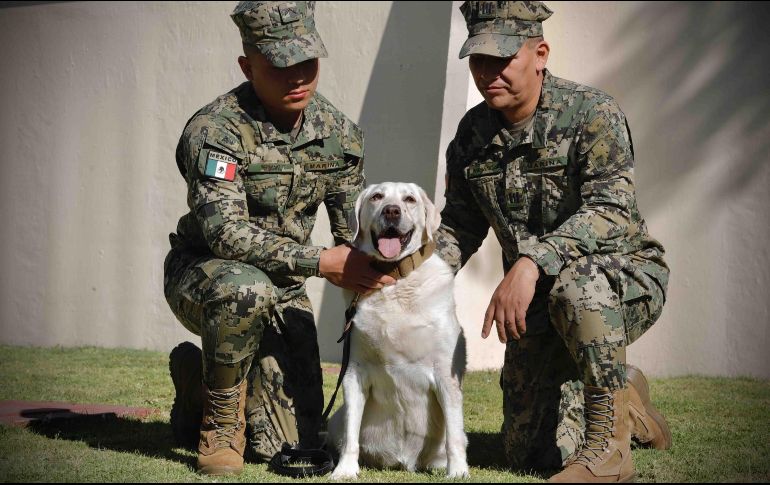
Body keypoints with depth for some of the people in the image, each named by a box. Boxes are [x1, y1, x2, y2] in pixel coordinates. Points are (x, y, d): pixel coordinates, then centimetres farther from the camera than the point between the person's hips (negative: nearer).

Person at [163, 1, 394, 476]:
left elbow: (356, 234, 4)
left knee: (290, 445, -1)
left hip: (284, 290, 5)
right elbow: (226, 232, -32)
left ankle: (200, 380, 29)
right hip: (202, 274, -5)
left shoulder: (338, 132, -5)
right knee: (246, 288, -42)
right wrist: (321, 262, -33)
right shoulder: (216, 129, -22)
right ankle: (219, 423, -17)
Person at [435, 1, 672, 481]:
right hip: (538, 303, 6)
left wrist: (532, 262, -44)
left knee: (575, 281, -41)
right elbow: (461, 225, 11)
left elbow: (612, 209, -31)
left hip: (625, 277, -6)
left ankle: (609, 444, -25)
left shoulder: (591, 113, -18)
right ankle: (624, 396, 32)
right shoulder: (472, 133, 1)